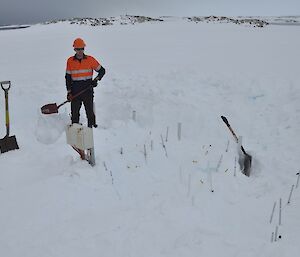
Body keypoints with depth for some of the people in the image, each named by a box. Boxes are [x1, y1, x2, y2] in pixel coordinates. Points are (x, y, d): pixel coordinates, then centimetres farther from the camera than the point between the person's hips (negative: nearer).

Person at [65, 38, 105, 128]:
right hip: (75, 92, 2)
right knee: (74, 113, 6)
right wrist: (69, 91, 2)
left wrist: (96, 79, -8)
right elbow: (68, 77, 9)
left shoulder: (90, 59, 0)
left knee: (90, 112, 0)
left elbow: (102, 70, 8)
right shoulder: (70, 61, 5)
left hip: (88, 91, -1)